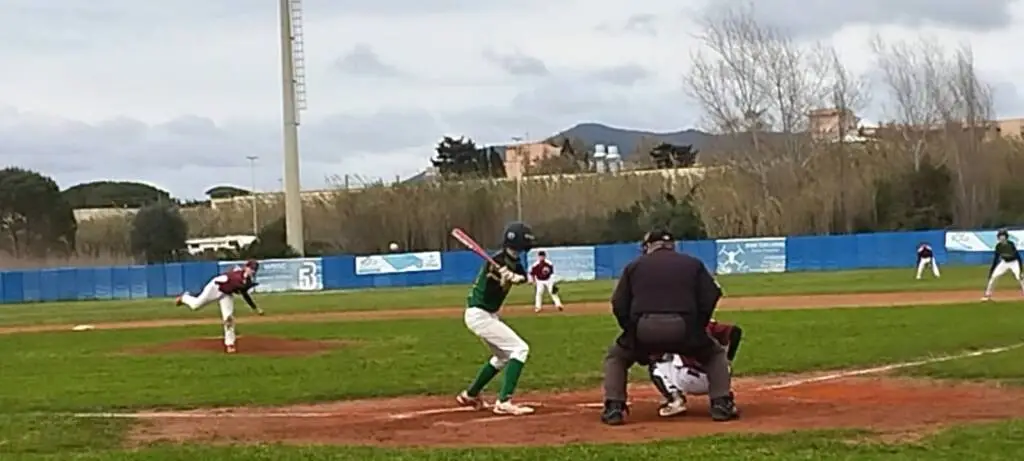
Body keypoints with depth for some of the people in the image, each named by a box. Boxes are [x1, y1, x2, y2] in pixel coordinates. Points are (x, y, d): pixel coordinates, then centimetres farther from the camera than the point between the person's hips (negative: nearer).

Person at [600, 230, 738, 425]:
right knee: (715, 354, 27)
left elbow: (619, 306, 13)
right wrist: (697, 329, 18)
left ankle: (614, 408, 11)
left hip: (644, 329, 0)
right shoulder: (693, 264, 20)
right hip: (683, 328, 0)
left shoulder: (634, 266, 20)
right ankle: (722, 404, 9)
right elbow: (710, 297, 9)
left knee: (615, 357, 29)